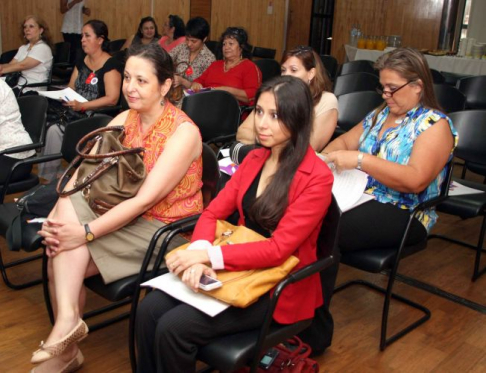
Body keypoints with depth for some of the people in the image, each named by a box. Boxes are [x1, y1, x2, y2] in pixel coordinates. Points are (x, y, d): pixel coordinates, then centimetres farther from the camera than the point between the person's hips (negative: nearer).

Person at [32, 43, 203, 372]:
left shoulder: (183, 132, -17)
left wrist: (86, 232, -27)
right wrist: (57, 216, -20)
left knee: (65, 262, -21)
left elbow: (145, 200, -23)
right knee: (61, 250, -19)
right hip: (124, 217, 6)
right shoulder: (125, 119, 4)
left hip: (165, 230, -6)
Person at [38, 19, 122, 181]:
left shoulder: (111, 65, -8)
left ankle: (50, 176, -11)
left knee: (55, 130, -27)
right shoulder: (81, 62, 16)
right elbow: (70, 89, 20)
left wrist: (82, 106, -26)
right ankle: (47, 175, -12)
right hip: (76, 113, 7)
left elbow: (112, 99, -17)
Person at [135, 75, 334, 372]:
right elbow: (213, 212, 2)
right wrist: (198, 255, -18)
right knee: (150, 309, -14)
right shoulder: (254, 159, 6)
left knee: (174, 327, -21)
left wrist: (209, 255, -25)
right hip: (239, 268, 6)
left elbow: (279, 248, -20)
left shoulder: (317, 177, -16)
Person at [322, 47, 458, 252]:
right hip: (358, 196, 7)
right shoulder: (380, 114, 14)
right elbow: (345, 141, 19)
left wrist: (360, 160, -27)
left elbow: (415, 181, -21)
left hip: (402, 213, -6)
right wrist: (324, 157, -4)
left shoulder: (434, 124, -8)